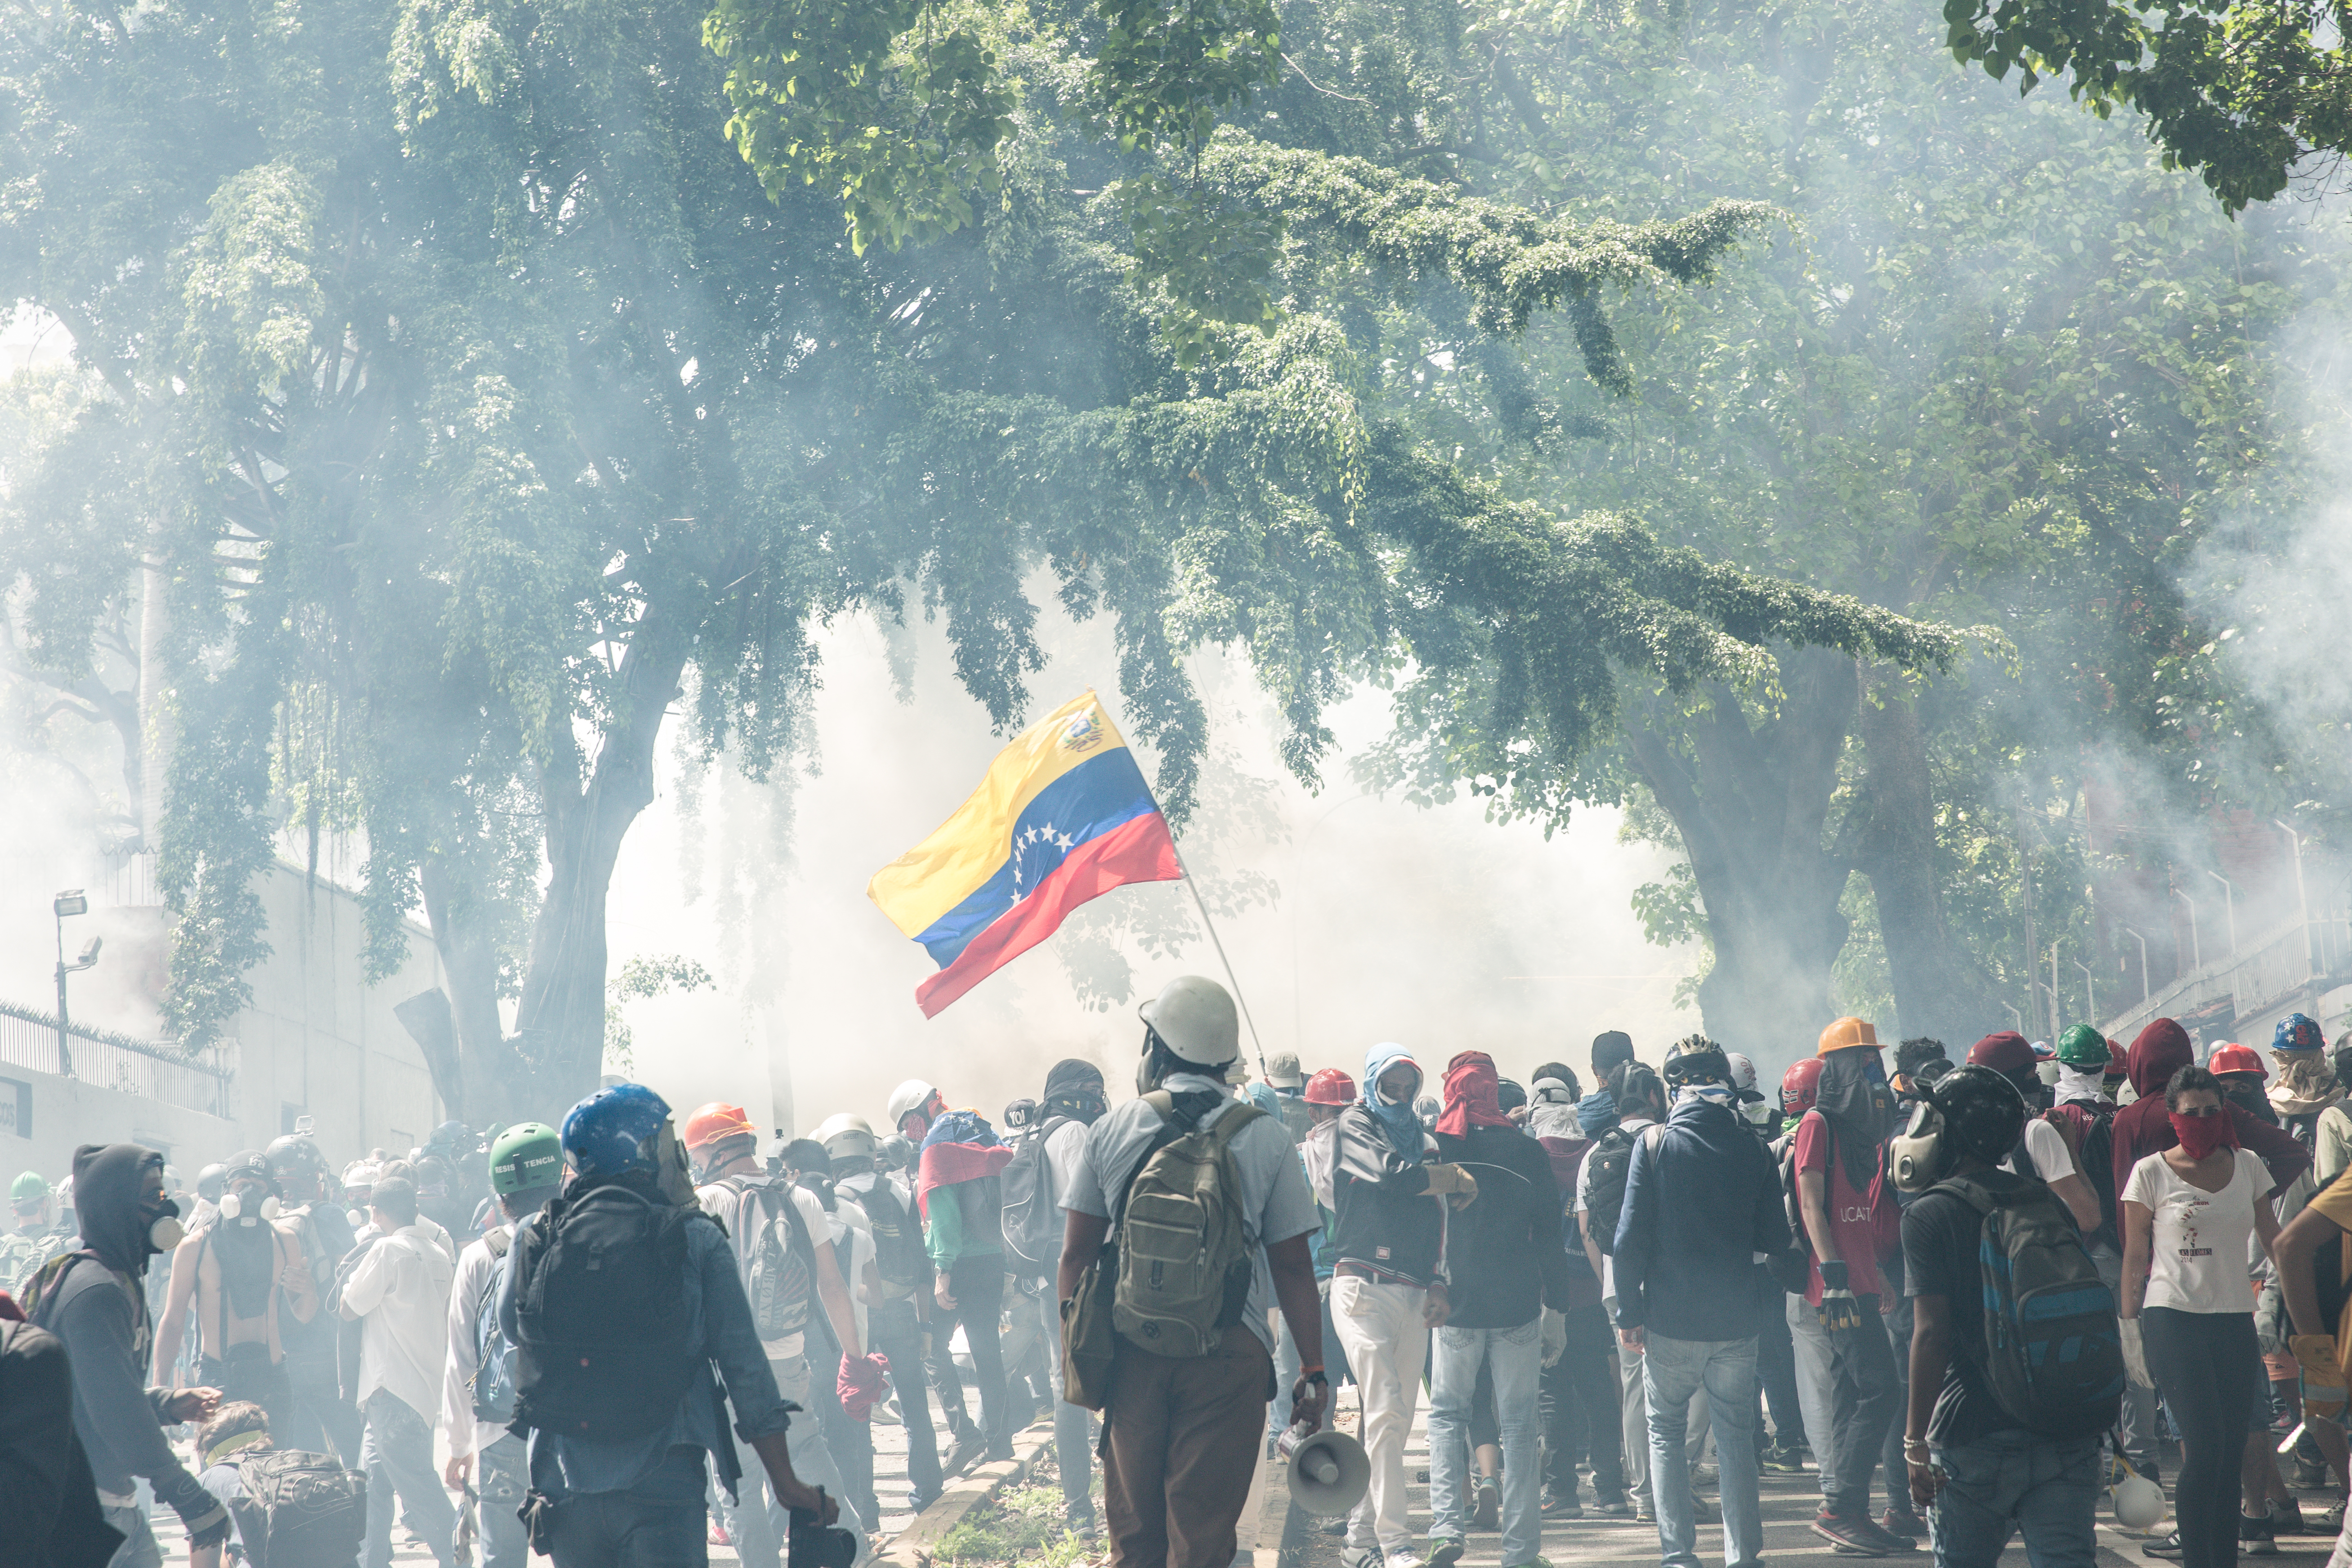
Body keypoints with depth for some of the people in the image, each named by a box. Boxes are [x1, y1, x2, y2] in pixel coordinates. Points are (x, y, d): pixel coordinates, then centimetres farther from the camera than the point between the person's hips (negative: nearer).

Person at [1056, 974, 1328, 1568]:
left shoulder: (1110, 1131, 4)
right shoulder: (1265, 1139, 0)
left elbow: (1076, 1256, 5)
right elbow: (1292, 1266, 0)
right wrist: (1313, 1370, 5)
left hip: (1132, 1348, 2)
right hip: (1229, 1352, -2)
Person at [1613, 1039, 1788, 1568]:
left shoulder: (1654, 1145, -8)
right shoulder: (1751, 1148, -2)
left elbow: (1631, 1238, -9)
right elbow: (1776, 1238, 5)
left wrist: (1629, 1312, -2)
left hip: (1672, 1321, -2)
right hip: (1737, 1322, 2)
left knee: (1665, 1431, 11)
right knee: (1736, 1435, 11)